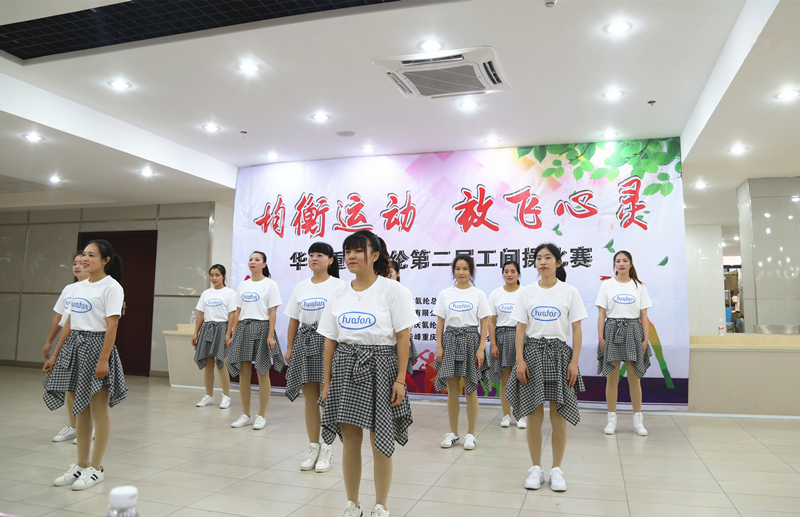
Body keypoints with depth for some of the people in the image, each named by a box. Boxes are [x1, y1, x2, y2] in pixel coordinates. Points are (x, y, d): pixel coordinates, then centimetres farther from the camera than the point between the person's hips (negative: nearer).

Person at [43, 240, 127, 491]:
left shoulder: (111, 287, -8)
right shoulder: (78, 287, 14)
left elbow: (111, 326, -15)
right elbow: (69, 323, 16)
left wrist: (103, 360, -20)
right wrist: (55, 355, 13)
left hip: (96, 346, -7)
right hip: (74, 346, 7)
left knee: (98, 411, 1)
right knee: (80, 410, 12)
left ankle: (96, 468, 12)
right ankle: (81, 465, 23)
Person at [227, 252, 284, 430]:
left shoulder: (270, 284, -1)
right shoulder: (243, 285, 14)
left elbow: (272, 312, -6)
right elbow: (238, 311, 14)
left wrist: (270, 335, -13)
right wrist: (233, 334, 9)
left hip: (262, 328, -5)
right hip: (243, 328, 5)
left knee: (262, 373, 0)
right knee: (243, 373, 5)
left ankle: (261, 416, 10)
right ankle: (245, 415, 16)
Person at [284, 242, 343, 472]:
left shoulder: (338, 285, -2)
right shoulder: (301, 287, 12)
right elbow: (294, 320, 14)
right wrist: (289, 348, 11)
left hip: (328, 341, -4)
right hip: (304, 341, 5)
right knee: (309, 399, 8)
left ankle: (327, 450, 9)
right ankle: (313, 449, 18)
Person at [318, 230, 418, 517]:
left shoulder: (391, 289, -5)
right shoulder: (339, 294, 8)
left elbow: (403, 337, -7)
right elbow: (330, 340, 10)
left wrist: (400, 379, -11)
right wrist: (327, 381, 8)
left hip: (379, 366, -4)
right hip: (345, 367, 4)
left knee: (381, 442, 3)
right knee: (350, 440, 8)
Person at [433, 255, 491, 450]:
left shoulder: (478, 294, 2)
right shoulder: (445, 294, 7)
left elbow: (484, 324, 0)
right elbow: (440, 322, 6)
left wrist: (481, 348, -9)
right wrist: (439, 346, -2)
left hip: (471, 339, -1)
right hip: (450, 339, 2)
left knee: (471, 390, 2)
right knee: (452, 390, 4)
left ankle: (471, 434, 13)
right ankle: (453, 433, 16)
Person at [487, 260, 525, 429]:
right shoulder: (496, 294, 6)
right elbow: (491, 321, 5)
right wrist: (493, 344, -2)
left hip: (520, 335, -1)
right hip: (501, 335, 2)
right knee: (504, 378, 5)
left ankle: (522, 416, 10)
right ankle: (506, 415, 16)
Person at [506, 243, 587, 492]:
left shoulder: (569, 292, 2)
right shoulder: (527, 292, 5)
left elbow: (576, 330, 1)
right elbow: (520, 329, 4)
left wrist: (574, 362, -6)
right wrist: (520, 360, -5)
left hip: (559, 352, -1)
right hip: (532, 351, 1)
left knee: (559, 417, 1)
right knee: (534, 415, 3)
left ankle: (556, 470, 16)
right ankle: (536, 468, 17)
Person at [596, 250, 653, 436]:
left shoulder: (639, 286, 7)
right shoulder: (607, 285, 5)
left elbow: (644, 316, 6)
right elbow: (601, 314, 1)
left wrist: (646, 339, -1)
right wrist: (601, 338, -6)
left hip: (633, 331, 1)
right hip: (612, 330, 0)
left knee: (634, 378, 2)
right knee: (612, 377, 2)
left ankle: (638, 420, 13)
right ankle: (612, 419, 11)